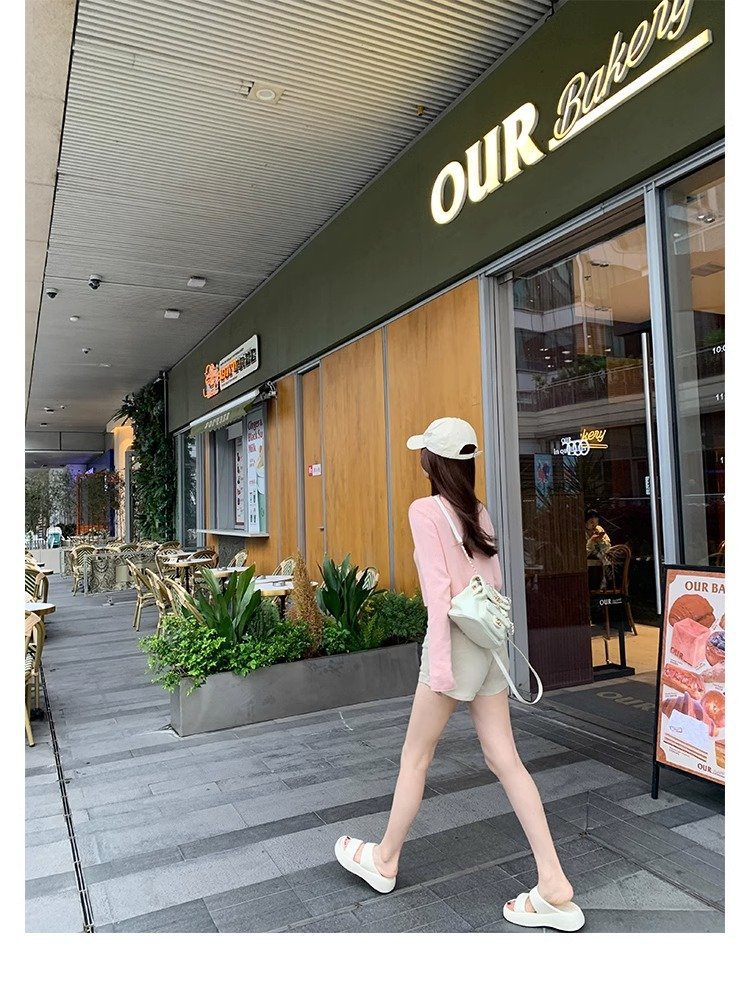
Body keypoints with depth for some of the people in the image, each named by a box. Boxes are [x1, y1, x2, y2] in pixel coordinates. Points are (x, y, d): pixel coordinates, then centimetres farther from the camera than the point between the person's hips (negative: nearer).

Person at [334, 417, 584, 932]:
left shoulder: (426, 510, -11)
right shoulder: (479, 511, 9)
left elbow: (438, 586, -17)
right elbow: (495, 578, 12)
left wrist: (439, 661, -15)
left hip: (456, 640, -7)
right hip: (489, 641, 7)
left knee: (415, 757, 11)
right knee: (505, 759, 10)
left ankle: (384, 860, 31)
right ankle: (555, 889, 13)